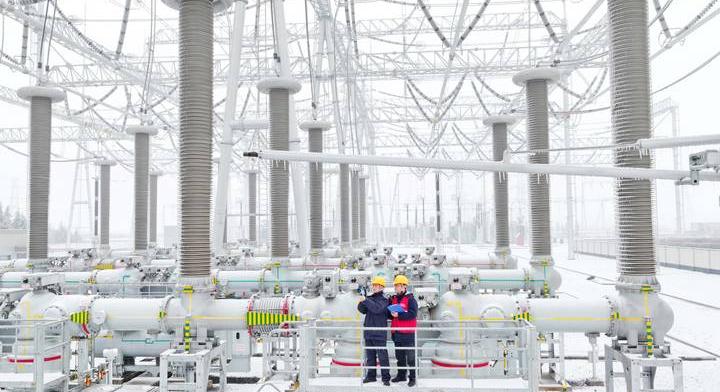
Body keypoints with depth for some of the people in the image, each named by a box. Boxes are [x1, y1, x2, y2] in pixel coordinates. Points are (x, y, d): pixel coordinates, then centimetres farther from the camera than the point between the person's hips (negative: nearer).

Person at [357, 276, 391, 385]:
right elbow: (362, 310, 6)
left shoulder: (384, 300, -6)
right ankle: (371, 375, 22)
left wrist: (366, 301, -21)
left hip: (379, 333, -6)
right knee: (370, 356, 12)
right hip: (368, 332, 6)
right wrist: (361, 302, -13)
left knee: (382, 356, -4)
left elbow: (377, 308, -24)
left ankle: (386, 377, 1)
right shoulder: (369, 298, 12)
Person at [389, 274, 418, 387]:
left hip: (407, 333, -7)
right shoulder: (393, 299, 14)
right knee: (399, 356, 15)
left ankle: (412, 377, 2)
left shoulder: (410, 299, -6)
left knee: (410, 357, -3)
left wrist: (399, 315, -22)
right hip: (396, 332, 7)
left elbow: (412, 314, -18)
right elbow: (389, 313, 19)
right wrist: (391, 314, -3)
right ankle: (401, 375, 26)